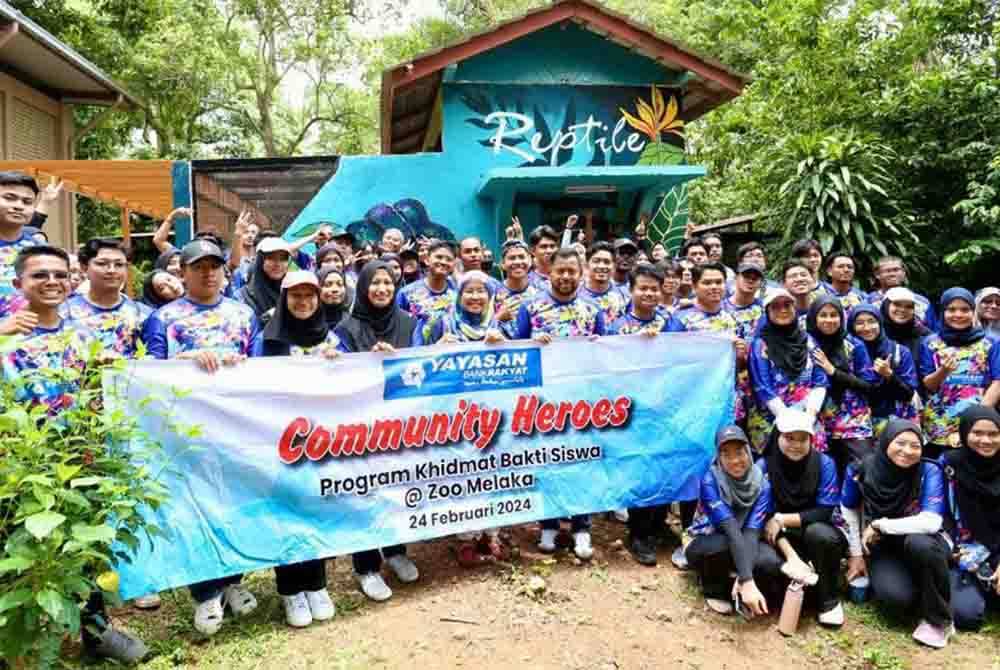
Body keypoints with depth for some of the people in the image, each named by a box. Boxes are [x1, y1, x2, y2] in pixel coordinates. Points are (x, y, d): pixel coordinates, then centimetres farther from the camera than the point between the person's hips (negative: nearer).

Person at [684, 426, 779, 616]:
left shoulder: (761, 484, -15)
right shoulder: (710, 481, -26)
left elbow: (752, 531, -27)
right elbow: (732, 531, -36)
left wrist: (743, 578, -41)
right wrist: (747, 581, -44)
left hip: (741, 547, 3)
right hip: (706, 545, -2)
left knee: (771, 562, -30)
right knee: (723, 544, -38)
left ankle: (732, 583, 1)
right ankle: (713, 589, -7)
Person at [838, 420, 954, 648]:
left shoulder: (929, 471, -20)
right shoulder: (860, 469, -14)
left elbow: (931, 522, -30)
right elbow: (849, 511, 1)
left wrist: (879, 525, -22)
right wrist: (856, 554, 0)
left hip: (925, 545, 0)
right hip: (883, 547, 0)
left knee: (919, 543, -38)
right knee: (895, 596, -30)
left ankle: (938, 618, -12)